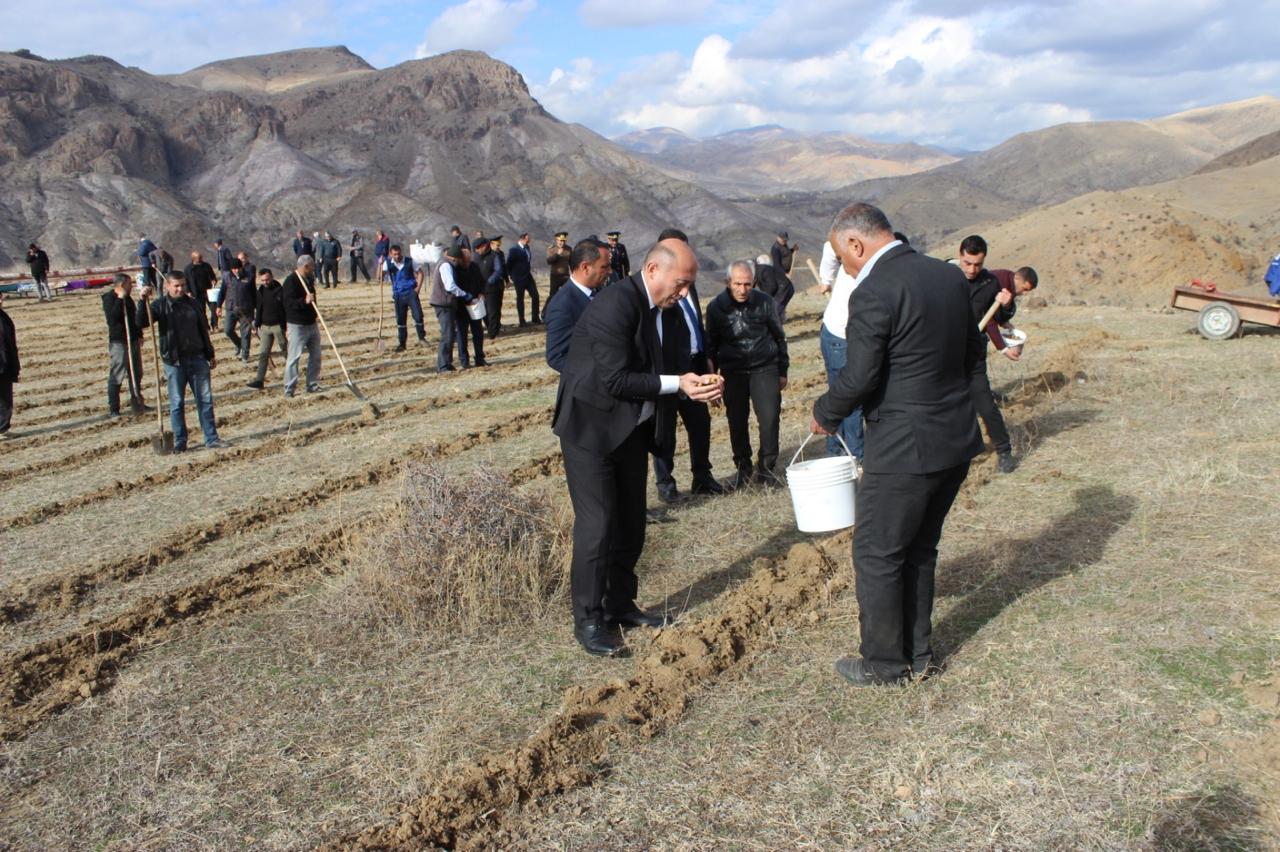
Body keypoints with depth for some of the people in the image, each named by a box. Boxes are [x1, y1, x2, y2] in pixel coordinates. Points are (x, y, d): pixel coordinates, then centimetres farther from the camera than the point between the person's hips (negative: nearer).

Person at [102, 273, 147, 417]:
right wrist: (120, 300, -24)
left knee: (136, 374, 15)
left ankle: (137, 402, 28)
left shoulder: (127, 298, 13)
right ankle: (113, 409, -1)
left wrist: (139, 335, 17)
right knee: (117, 376, -6)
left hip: (133, 340, 8)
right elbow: (111, 319, -27)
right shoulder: (109, 299, -11)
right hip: (118, 342, -8)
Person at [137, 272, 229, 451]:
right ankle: (180, 441, 10)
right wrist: (143, 301, -29)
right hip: (174, 361, -3)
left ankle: (211, 438, 8)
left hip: (197, 358, 3)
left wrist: (210, 354, 18)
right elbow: (142, 322, -15)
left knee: (205, 399, 3)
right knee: (177, 403, 3)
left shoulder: (193, 304, 11)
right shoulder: (160, 305, -1)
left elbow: (203, 330, 17)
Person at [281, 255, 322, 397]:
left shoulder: (309, 279, 11)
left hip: (311, 324, 8)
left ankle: (313, 384, 21)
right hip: (297, 326, -8)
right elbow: (289, 303, -25)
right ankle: (289, 389, -1)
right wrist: (304, 301, -36)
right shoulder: (291, 281, -15)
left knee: (315, 356, 11)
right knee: (294, 357, -5)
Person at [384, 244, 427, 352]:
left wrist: (418, 287, -2)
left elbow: (419, 273, 8)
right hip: (398, 295, 1)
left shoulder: (409, 261, -3)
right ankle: (402, 344, 14)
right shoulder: (389, 264, -2)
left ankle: (421, 338, 11)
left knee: (418, 315, -8)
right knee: (400, 320, 5)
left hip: (411, 292, -1)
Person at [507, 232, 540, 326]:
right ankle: (522, 321, 10)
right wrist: (512, 277, -4)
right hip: (519, 279, -6)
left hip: (528, 277, 6)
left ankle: (535, 318, 13)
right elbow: (509, 264, -8)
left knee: (535, 295, 2)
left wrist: (530, 272, 12)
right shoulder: (514, 250, -12)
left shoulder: (527, 248, 7)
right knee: (520, 299, 3)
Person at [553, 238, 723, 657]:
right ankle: (588, 620, 6)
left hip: (631, 429, 9)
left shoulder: (654, 308, 7)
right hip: (592, 429, -9)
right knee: (598, 525, -6)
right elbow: (615, 379, -26)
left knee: (630, 523, 14)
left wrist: (692, 385, -6)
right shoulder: (615, 305, -22)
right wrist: (676, 383, -22)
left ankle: (620, 605, 28)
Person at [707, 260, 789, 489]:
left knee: (770, 418, -9)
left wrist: (782, 371, 11)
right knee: (737, 423, 5)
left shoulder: (764, 302, -5)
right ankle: (743, 468, 24)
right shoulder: (716, 307, -4)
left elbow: (779, 337, 7)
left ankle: (766, 468, 6)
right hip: (733, 373, 1)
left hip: (764, 369, -1)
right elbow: (711, 345, 6)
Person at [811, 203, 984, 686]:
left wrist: (824, 416, 0)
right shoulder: (950, 276, 6)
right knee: (920, 549, 21)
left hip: (903, 447, -8)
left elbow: (857, 380, -18)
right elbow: (972, 355, 13)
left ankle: (884, 664, 21)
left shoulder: (873, 294, -19)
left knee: (876, 555, 9)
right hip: (957, 439, 8)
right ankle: (918, 653, 33)